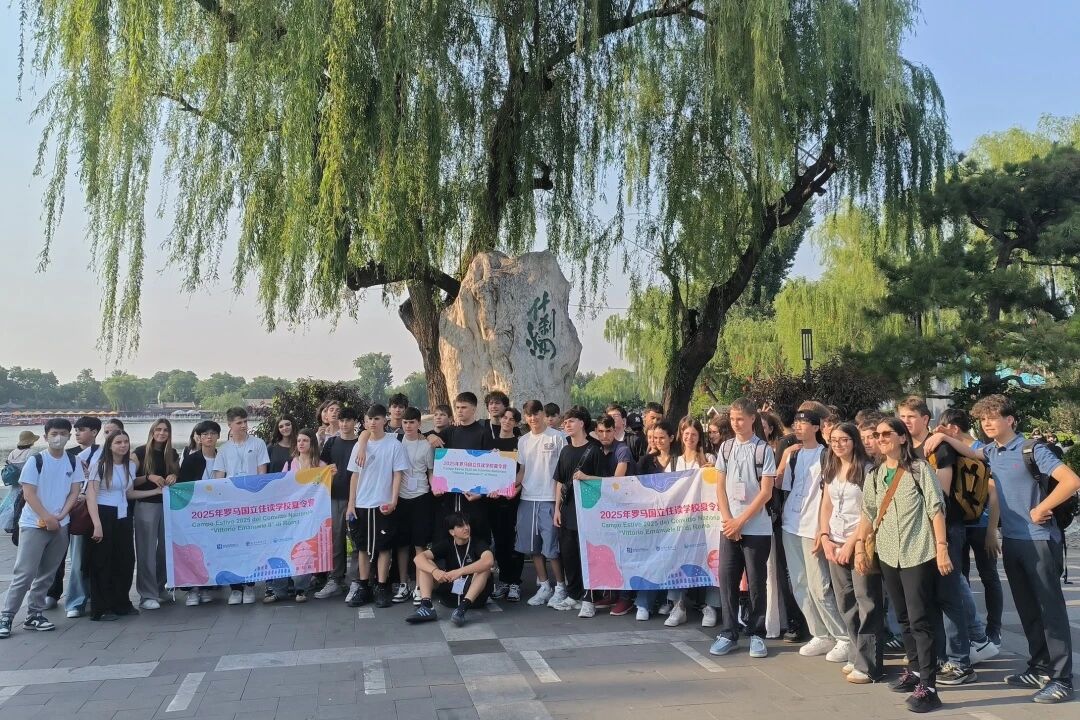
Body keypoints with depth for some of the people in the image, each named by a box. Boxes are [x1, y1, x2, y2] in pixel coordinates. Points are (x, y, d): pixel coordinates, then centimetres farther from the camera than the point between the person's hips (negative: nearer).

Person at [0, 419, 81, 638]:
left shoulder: (72, 462, 5)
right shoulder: (35, 461, -8)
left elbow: (74, 492, 5)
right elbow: (29, 493, -11)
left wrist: (60, 516, -10)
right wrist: (47, 518, -15)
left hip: (60, 526, 5)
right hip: (33, 525, -5)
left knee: (47, 574, 9)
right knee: (24, 573, -8)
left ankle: (34, 615, 18)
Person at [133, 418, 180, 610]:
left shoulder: (172, 454, 10)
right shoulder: (141, 452, -1)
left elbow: (179, 476, 19)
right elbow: (131, 481, -2)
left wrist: (174, 477, -3)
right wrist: (149, 477, -19)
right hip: (146, 505, -4)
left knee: (166, 548, 7)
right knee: (147, 550, -4)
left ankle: (160, 589, 19)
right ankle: (147, 595, -1)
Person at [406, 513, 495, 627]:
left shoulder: (478, 543, -6)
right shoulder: (446, 544, 3)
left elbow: (489, 561, -30)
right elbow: (419, 557, -12)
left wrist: (460, 572, -38)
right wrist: (434, 571, -32)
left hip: (475, 594, -3)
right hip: (449, 591, 3)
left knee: (484, 566, -28)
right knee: (425, 563, -8)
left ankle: (462, 608, -42)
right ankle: (426, 606, -28)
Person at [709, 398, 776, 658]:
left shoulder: (764, 450, -5)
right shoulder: (725, 447, 7)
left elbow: (766, 492, -8)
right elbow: (720, 486, 8)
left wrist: (741, 520, -10)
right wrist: (727, 519, -3)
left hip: (757, 528, -3)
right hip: (730, 526, 4)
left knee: (756, 582, 3)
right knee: (727, 579, 3)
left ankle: (756, 635, 14)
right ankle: (728, 634, 13)